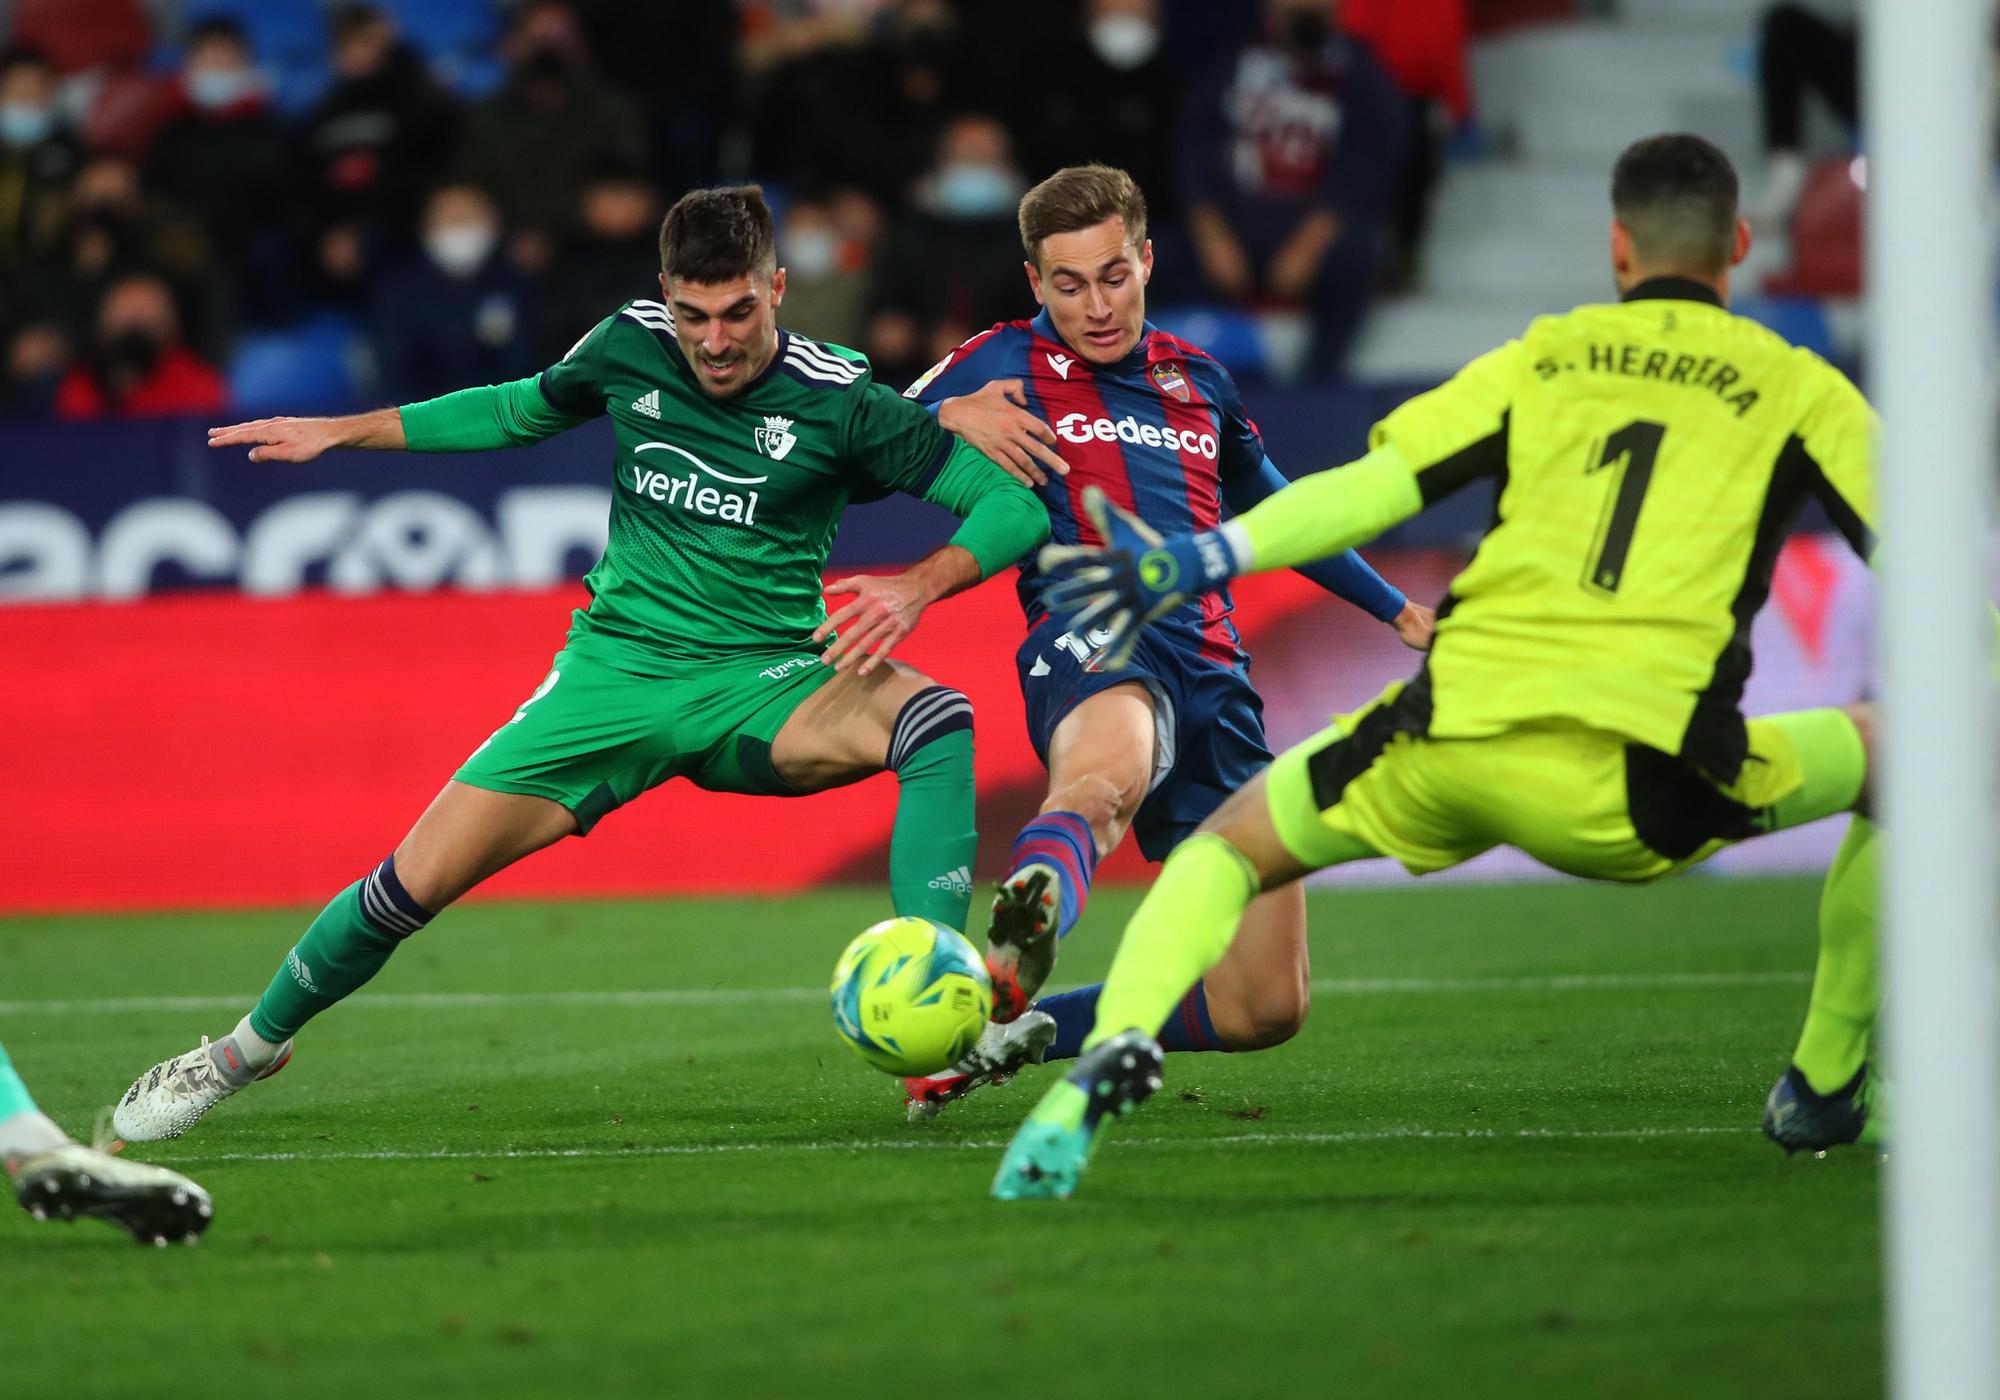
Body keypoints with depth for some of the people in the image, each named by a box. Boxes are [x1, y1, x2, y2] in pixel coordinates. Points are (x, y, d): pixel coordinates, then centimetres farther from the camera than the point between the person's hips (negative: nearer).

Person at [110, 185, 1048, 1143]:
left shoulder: (837, 400, -13)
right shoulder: (631, 347, -3)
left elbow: (1017, 501, -13)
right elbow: (523, 410, 19)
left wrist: (918, 586, -31)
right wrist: (339, 433, 19)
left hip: (766, 685, -2)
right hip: (618, 666, 2)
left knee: (936, 720, -33)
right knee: (414, 883, -6)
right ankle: (248, 1048, 20)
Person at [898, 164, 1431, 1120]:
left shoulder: (1199, 383, 26)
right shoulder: (1009, 364, 12)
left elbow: (1275, 513, 40)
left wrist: (1398, 610, 43)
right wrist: (951, 418, -13)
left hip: (1212, 670, 6)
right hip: (1093, 644, -6)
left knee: (1266, 1009, -2)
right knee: (1103, 778, -46)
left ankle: (1028, 1029, 11)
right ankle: (1008, 966, -76)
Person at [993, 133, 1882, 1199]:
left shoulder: (1543, 358, 18)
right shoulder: (1795, 388, 14)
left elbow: (1374, 485, 7)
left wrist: (1194, 561, 9)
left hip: (1446, 749, 2)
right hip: (1632, 787, -2)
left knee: (1229, 845, 25)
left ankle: (1116, 1049, -6)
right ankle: (1827, 1089, 26)